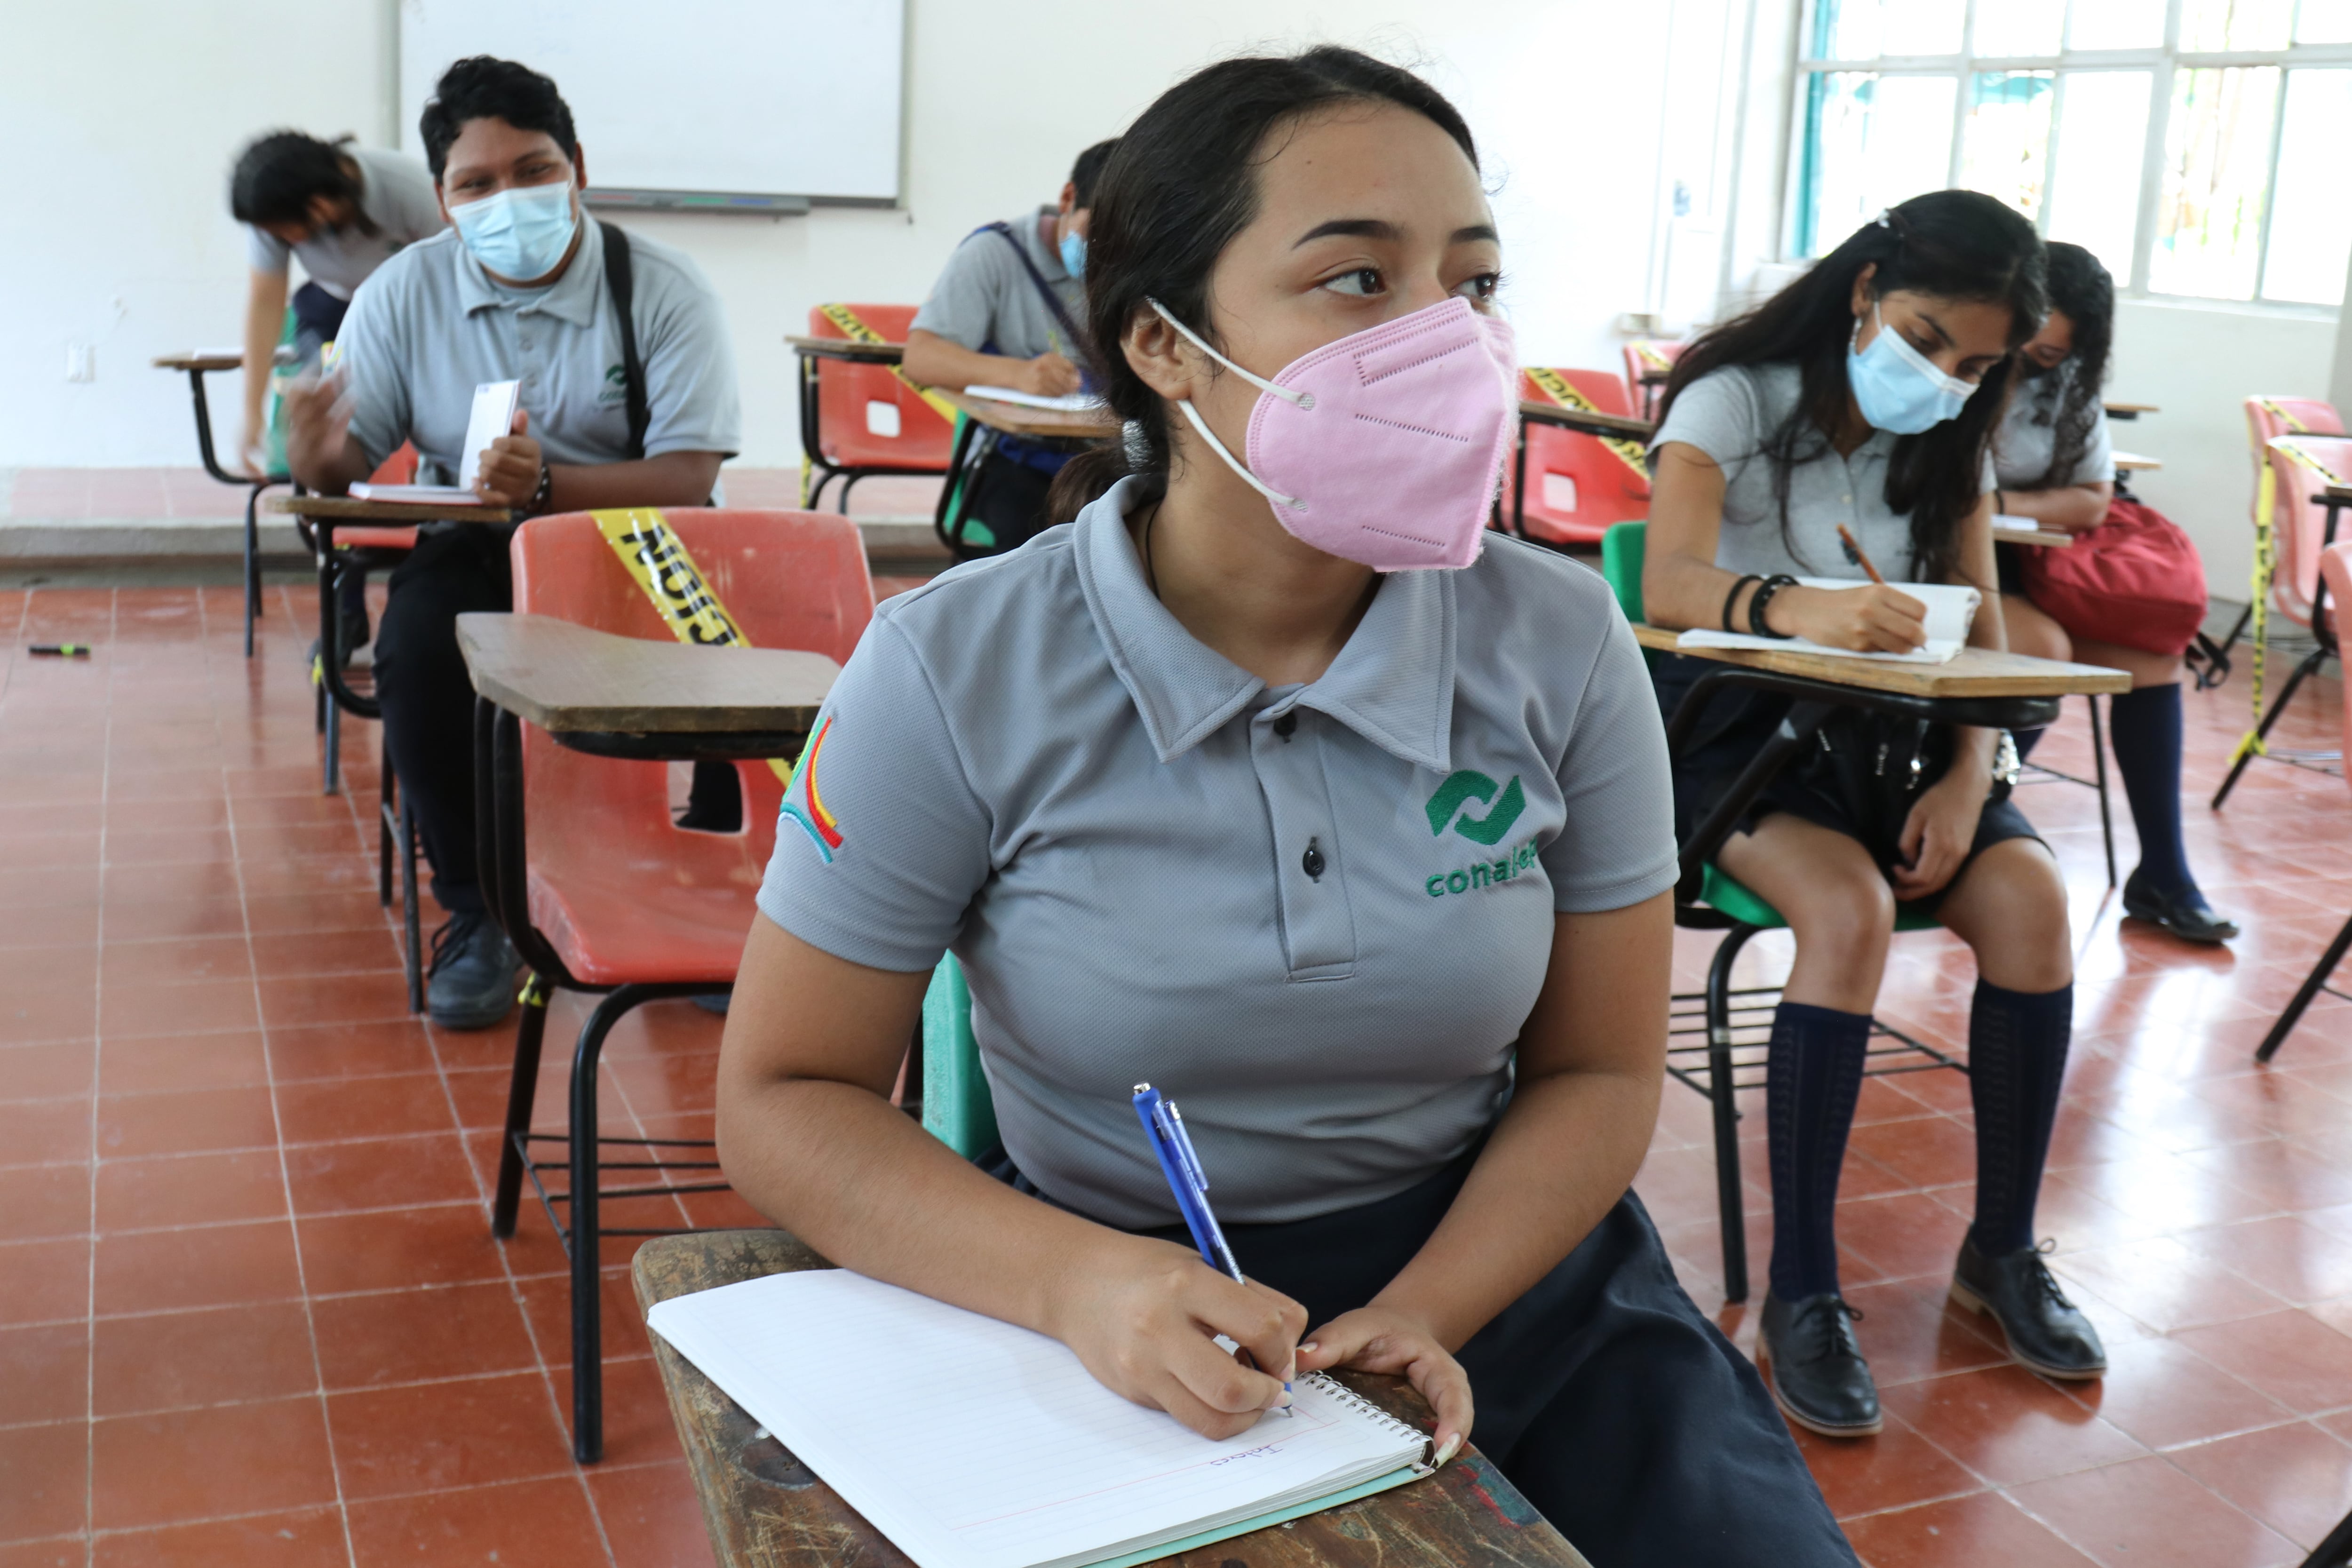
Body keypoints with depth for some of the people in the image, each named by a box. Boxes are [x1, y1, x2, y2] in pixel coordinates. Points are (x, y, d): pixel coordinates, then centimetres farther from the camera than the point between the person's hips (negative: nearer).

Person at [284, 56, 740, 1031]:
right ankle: (477, 909, -9)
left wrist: (546, 487, -32)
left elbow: (686, 478, -16)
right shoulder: (405, 292, 1)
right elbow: (357, 448, 0)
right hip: (475, 548, 2)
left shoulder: (663, 291, -8)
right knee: (416, 650, -30)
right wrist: (321, 459, -26)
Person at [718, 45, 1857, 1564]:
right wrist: (1074, 1285, -25)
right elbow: (783, 1099, -9)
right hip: (1125, 1315, -2)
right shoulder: (956, 674, -16)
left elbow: (1598, 1071, -1)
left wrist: (1420, 1318, -18)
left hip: (1499, 1265, 2)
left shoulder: (1560, 643, -9)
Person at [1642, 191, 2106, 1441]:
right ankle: (1801, 1295, -23)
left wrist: (1967, 778, -14)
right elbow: (1669, 584, -26)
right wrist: (1795, 609, -48)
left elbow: (1981, 636, 6)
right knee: (1851, 907, -33)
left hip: (1883, 731, 5)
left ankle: (2004, 1249, -5)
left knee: (2027, 895, -22)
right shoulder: (1739, 398, -8)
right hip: (1730, 726, -5)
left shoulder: (1950, 443, 10)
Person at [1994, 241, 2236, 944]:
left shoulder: (2067, 387, 7)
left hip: (2020, 562, 7)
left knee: (2150, 648, -9)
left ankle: (2163, 873, -4)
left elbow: (2092, 501, 3)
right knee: (2043, 647, -30)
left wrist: (2000, 503, -14)